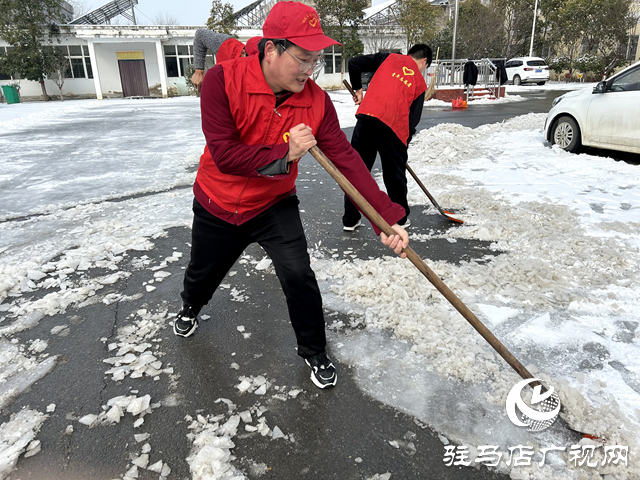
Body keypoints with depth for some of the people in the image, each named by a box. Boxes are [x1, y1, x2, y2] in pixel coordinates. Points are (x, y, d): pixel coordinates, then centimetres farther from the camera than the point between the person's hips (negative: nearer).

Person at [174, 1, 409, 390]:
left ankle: (315, 353, 16)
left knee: (299, 276, -11)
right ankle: (191, 308, 58)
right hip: (217, 207, 0)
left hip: (274, 206, 1)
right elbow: (224, 154, -28)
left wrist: (387, 216, -28)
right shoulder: (224, 81, -23)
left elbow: (346, 160, -21)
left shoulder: (316, 101, -17)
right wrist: (284, 155, -35)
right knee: (203, 273, 20)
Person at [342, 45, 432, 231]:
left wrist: (357, 88, 22)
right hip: (394, 128, 0)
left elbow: (354, 63, 8)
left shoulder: (389, 58, 16)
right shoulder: (420, 83, 15)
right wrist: (403, 144, 19)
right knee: (395, 176, 16)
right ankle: (400, 218, 30)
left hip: (367, 117, 1)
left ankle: (350, 220, 17)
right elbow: (413, 120, 9)